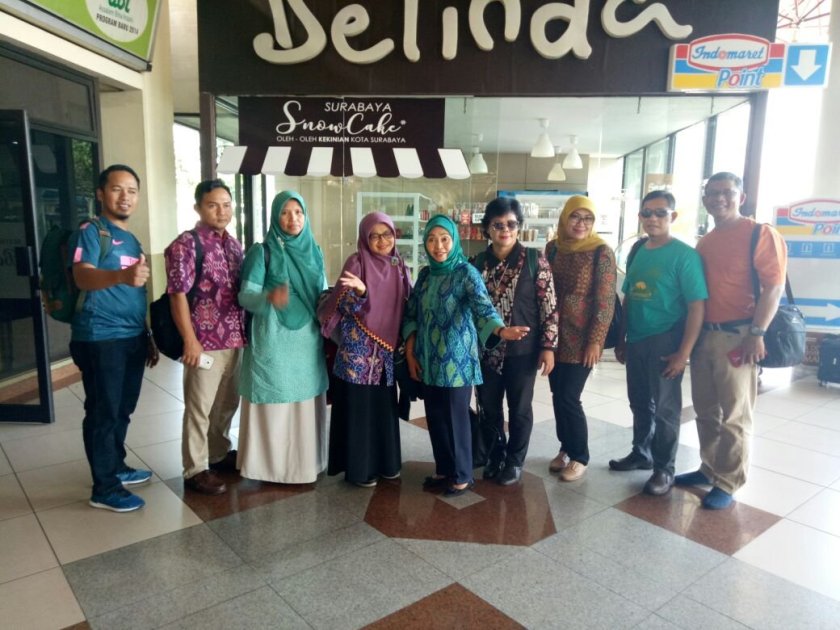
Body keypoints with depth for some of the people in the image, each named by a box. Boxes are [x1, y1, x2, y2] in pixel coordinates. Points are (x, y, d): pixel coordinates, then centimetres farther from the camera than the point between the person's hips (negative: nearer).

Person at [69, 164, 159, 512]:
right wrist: (121, 275, -49)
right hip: (100, 339, -8)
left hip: (132, 338, 8)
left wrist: (148, 337, 21)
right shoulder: (90, 232, -9)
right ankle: (104, 488, 11)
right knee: (103, 413, 1)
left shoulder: (132, 240, 15)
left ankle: (116, 467, 34)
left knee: (123, 410, 18)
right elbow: (83, 277, -29)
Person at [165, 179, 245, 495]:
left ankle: (218, 454, 36)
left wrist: (245, 331, 13)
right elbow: (178, 295, -14)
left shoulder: (233, 244, 12)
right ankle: (195, 469, 17)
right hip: (205, 341, -7)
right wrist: (190, 340, -17)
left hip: (234, 339, 7)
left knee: (228, 403, 18)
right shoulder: (185, 245, -10)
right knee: (199, 408, 4)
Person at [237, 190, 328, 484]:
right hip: (273, 342, -4)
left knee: (307, 403, 10)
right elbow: (246, 295, -13)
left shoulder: (314, 252, 9)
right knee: (274, 404, 0)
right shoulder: (262, 251, -6)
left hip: (308, 341, 5)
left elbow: (324, 295, 15)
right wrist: (269, 297, -34)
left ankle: (305, 462, 24)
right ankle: (270, 465, 16)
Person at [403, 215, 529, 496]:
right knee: (435, 417, 13)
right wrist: (410, 353, 4)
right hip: (428, 361, 6)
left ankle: (462, 475, 21)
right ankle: (443, 469, 30)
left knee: (456, 417, 4)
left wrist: (501, 330, -46)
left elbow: (483, 306, -27)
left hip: (456, 361, -5)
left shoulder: (466, 273, -11)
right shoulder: (425, 274, 7)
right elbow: (410, 315, 11)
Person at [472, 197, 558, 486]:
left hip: (522, 349, -3)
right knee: (488, 407, 13)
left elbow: (549, 305, -7)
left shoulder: (534, 260, -7)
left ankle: (514, 461, 30)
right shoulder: (478, 262, 2)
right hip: (486, 349, 3)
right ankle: (495, 455, 35)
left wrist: (548, 346, -11)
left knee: (519, 408, 10)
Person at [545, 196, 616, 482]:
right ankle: (566, 448, 30)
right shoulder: (553, 248, 5)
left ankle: (580, 457, 17)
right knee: (557, 395, 11)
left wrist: (596, 341, -14)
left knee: (569, 397, -3)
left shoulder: (601, 252, -9)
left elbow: (606, 301, -11)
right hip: (554, 334, 5)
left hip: (581, 337, -5)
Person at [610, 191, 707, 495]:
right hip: (636, 341, 6)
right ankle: (641, 453, 35)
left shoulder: (684, 255, -10)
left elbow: (697, 306, -13)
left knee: (665, 408, 5)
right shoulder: (637, 252, 9)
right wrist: (621, 339, 13)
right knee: (639, 403, 17)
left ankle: (664, 469, 19)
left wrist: (684, 352, -17)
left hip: (665, 343, -6)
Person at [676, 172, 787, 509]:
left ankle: (728, 483, 13)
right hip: (703, 335, 7)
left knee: (734, 416, 2)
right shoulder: (704, 242, 15)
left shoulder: (760, 234, -6)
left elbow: (774, 287, -12)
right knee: (705, 411, 14)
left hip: (736, 336, -7)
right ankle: (709, 469, 28)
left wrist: (757, 334, -18)